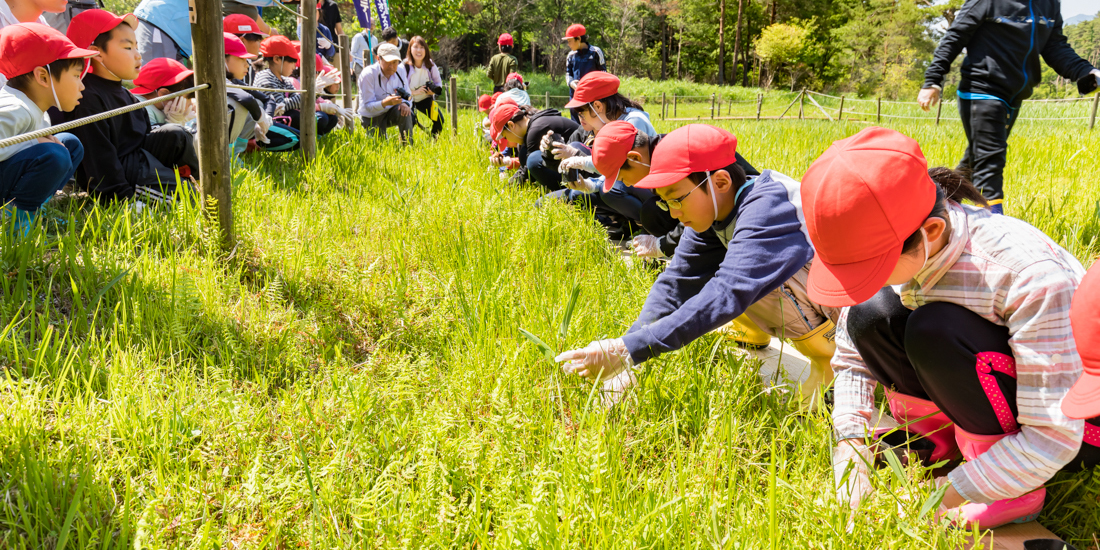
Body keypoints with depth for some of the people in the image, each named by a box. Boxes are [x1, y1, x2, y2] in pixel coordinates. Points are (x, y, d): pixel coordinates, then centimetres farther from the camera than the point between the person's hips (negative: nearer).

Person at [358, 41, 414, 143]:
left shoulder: (400, 72, -8)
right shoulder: (368, 74, -23)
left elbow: (408, 96, -3)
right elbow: (368, 106, -25)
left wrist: (405, 103, -30)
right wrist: (385, 103, -47)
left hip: (390, 113, 3)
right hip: (372, 117, -3)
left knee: (405, 111, -29)